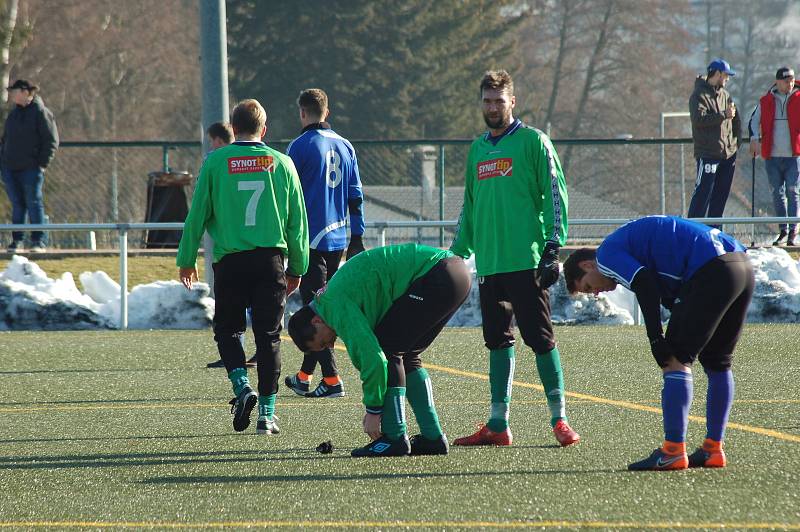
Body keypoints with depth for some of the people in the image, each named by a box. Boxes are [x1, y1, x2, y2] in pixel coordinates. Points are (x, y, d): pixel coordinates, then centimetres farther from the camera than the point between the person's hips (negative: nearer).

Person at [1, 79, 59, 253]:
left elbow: (51, 141, -7)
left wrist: (42, 164, -11)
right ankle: (16, 241, 11)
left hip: (31, 169, -6)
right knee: (17, 205, 8)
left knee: (34, 203, -4)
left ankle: (39, 241, 0)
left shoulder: (41, 112, -6)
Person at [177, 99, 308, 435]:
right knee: (268, 335, 6)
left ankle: (241, 386, -10)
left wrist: (186, 260, 12)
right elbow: (298, 220, 8)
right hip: (271, 259, 1)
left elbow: (197, 214, 1)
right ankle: (267, 414, 3)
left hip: (230, 260, -1)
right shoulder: (281, 163, 4)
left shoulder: (216, 162, 0)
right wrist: (297, 267, 17)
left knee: (227, 329, 14)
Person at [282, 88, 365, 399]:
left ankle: (331, 379, -13)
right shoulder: (345, 146, 11)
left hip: (311, 238, -6)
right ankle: (305, 376, 21)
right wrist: (357, 237, 17)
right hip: (339, 239, 6)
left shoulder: (301, 146, -8)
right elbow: (355, 195, 13)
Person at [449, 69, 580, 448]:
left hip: (527, 261, -6)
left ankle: (559, 419, -2)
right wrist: (457, 254, 19)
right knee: (497, 341, 8)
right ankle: (498, 424, 11)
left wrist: (553, 246, -12)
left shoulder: (533, 142, -1)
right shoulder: (478, 149, 18)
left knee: (539, 338, -6)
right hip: (488, 264, 6)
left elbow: (555, 194, -5)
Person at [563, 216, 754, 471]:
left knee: (676, 360, -5)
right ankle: (713, 450, 23)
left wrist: (656, 340, -11)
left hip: (711, 272, -9)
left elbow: (645, 286, -13)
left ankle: (674, 452, -10)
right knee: (717, 364, 18)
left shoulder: (607, 254, 4)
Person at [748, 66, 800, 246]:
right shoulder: (765, 101, 8)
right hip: (772, 156, 3)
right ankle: (783, 230, 15)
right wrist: (755, 139, -1)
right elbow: (754, 120, 14)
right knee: (778, 193, 7)